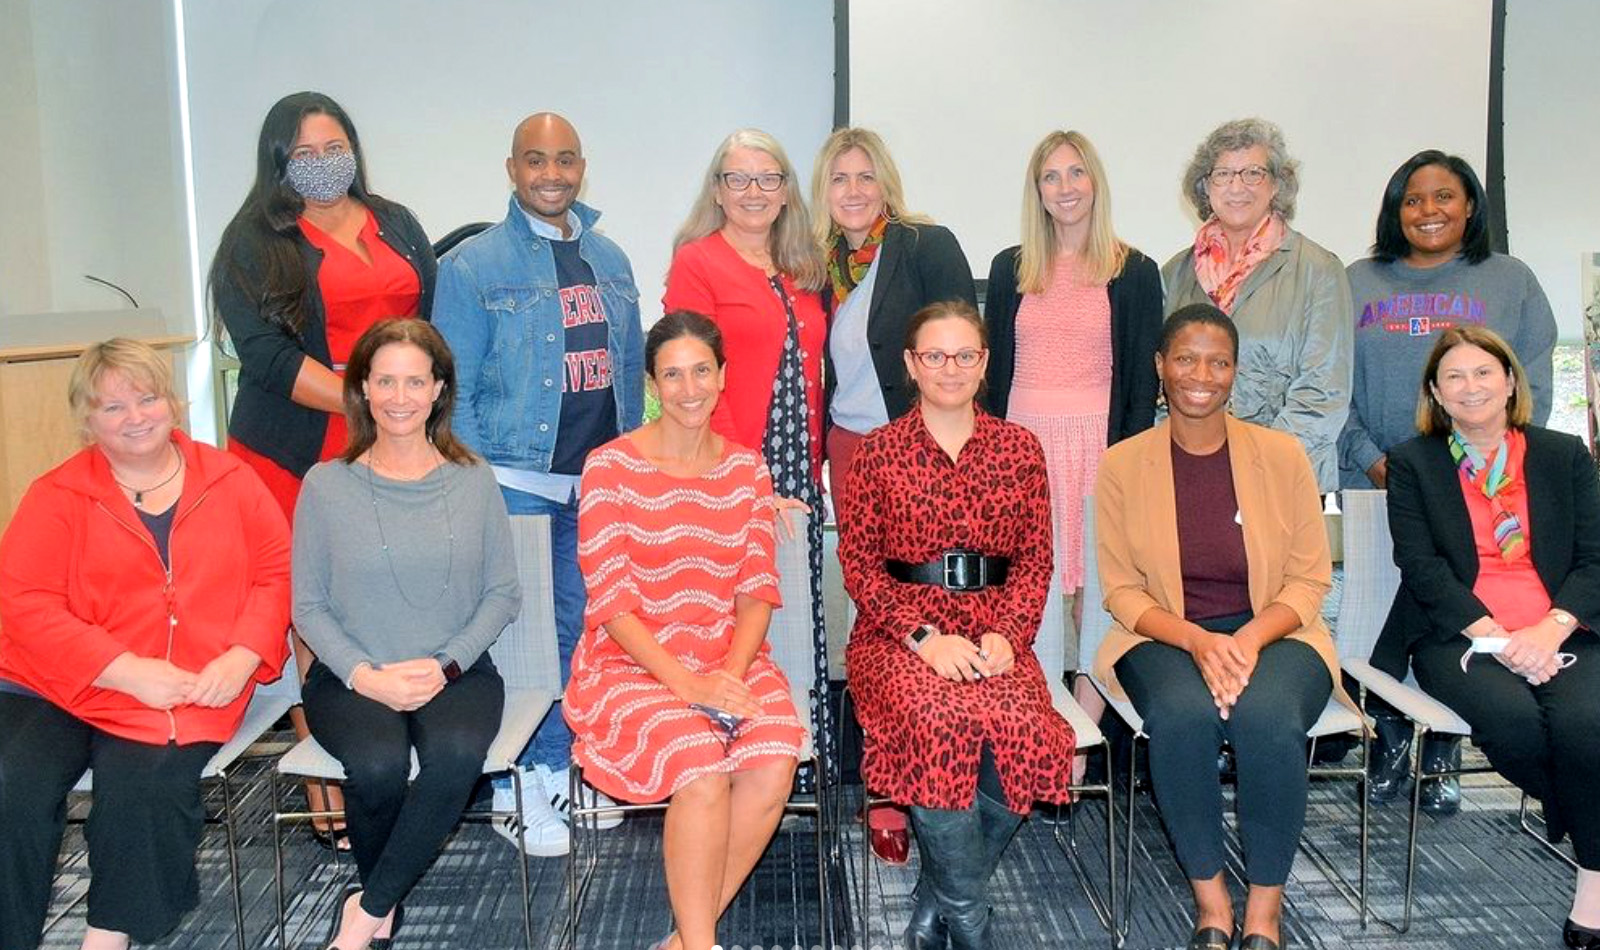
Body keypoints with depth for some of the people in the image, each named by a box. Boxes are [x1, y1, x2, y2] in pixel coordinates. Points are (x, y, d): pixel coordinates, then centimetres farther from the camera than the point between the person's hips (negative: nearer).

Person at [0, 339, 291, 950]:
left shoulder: (230, 480, 9)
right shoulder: (57, 497, 5)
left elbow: (277, 572, 8)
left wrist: (243, 656, -10)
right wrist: (127, 670, -16)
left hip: (190, 692, -1)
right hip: (53, 688, 1)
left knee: (141, 788, -25)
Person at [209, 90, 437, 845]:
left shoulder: (397, 225, 17)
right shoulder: (255, 244, 2)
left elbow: (434, 316, 18)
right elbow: (265, 353, -9)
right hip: (298, 455, -3)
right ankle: (323, 783, 8)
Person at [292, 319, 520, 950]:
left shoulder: (473, 481, 4)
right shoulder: (327, 485, 1)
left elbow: (503, 593, 5)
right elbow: (308, 606, 2)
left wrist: (445, 665, -9)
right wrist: (365, 676, -13)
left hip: (456, 672, 1)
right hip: (351, 677, 0)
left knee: (457, 753, -33)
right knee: (379, 765, -32)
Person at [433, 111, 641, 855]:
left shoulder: (610, 261, 12)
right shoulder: (473, 266, -4)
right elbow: (453, 391, -5)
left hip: (601, 485, 5)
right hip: (517, 484, -5)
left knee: (582, 631, 12)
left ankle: (558, 770, 29)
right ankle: (514, 788, 18)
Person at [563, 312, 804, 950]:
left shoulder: (746, 469, 8)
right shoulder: (610, 467, -5)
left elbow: (757, 591, 4)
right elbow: (611, 601, -9)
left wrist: (732, 673, -14)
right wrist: (685, 682, -20)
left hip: (730, 659, 4)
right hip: (632, 663, -3)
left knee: (773, 765, -25)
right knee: (701, 767, -31)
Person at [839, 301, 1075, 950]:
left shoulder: (1019, 447, 12)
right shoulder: (879, 451, 6)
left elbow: (1035, 560, 8)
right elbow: (858, 562, 0)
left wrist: (1006, 634, -10)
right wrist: (924, 636, -13)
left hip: (994, 632, 2)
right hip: (899, 631, -2)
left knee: (1025, 729, -30)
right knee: (942, 725, -34)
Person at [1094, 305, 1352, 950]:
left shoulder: (1281, 455, 1)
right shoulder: (1123, 465, 1)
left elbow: (1309, 581, 2)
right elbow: (1122, 591, 1)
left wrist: (1250, 639, -18)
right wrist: (1196, 640, -18)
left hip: (1273, 633, 1)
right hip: (1164, 637, 0)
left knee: (1267, 716, -33)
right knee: (1183, 714, -34)